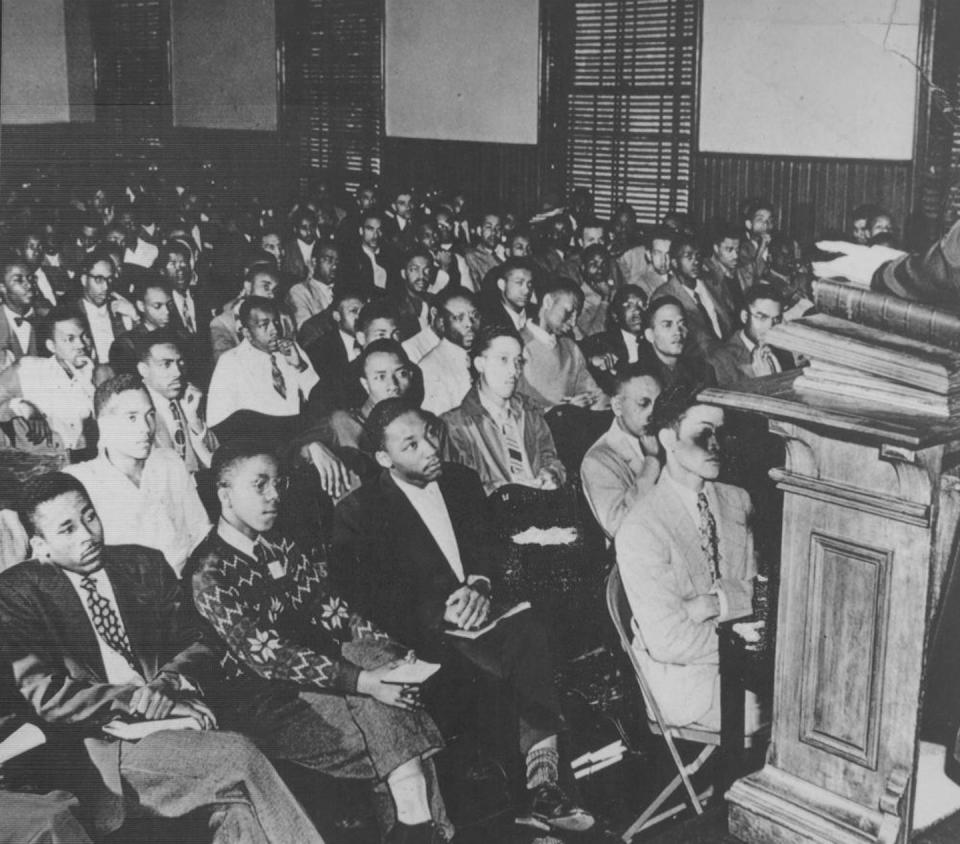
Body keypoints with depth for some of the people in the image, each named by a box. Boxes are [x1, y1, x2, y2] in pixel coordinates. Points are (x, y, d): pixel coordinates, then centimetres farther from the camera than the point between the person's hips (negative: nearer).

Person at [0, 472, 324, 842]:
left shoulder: (143, 564, 15)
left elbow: (199, 644, 17)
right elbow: (46, 695, -7)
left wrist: (166, 683, -6)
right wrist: (148, 703, -10)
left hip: (172, 725, 4)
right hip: (101, 746, -4)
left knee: (239, 805, -29)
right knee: (237, 755, -26)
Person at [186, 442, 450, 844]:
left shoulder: (286, 547, 12)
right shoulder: (209, 571, -12)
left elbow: (332, 610, 9)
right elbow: (265, 653, -20)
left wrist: (389, 650, -10)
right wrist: (361, 682, -27)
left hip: (321, 663, 6)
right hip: (258, 694, -6)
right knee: (375, 712, -25)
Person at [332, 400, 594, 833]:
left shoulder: (461, 480, 15)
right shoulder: (357, 513, -1)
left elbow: (489, 543, 11)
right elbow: (370, 599, -7)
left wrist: (479, 585, -12)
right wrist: (442, 614, -17)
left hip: (481, 609, 4)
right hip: (428, 633, -4)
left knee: (531, 633, -28)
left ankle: (541, 781, -27)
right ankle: (541, 776, -19)